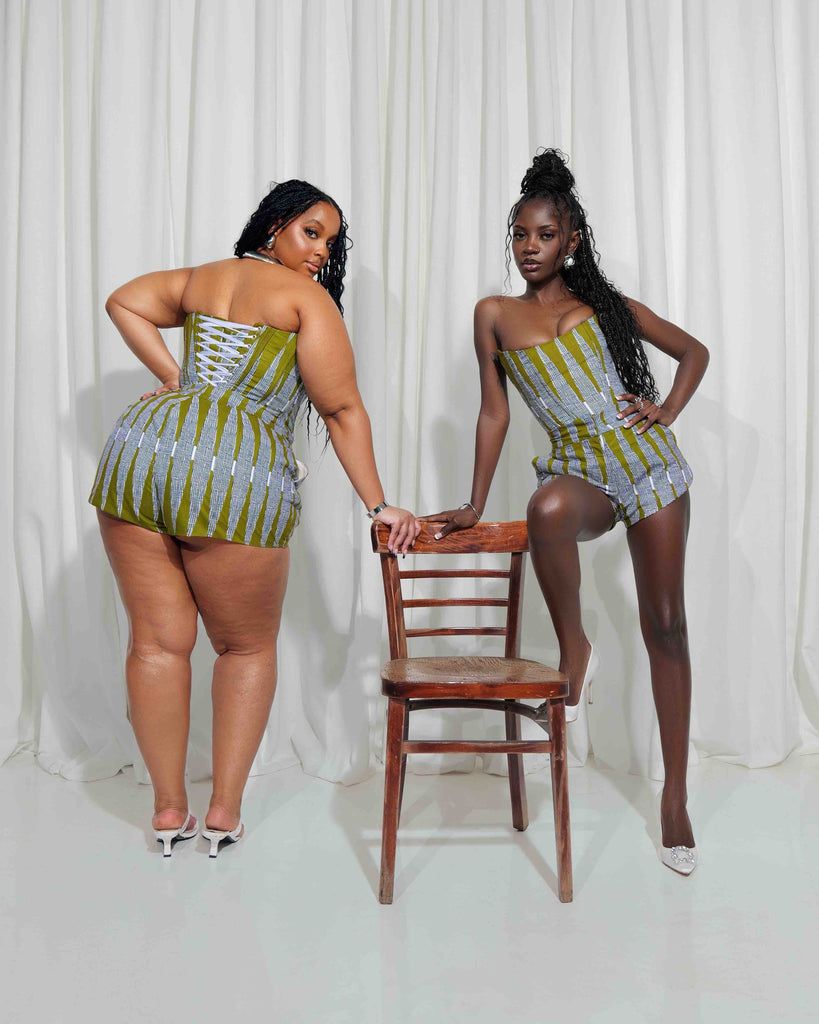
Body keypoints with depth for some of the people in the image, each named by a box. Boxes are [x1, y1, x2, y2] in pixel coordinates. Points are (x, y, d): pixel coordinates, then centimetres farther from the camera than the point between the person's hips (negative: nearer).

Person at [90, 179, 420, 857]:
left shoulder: (200, 278, 23)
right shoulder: (304, 295, 4)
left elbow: (123, 303, 29)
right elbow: (342, 409, 0)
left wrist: (173, 379, 19)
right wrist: (378, 505, 4)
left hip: (141, 446, 6)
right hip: (237, 475, -5)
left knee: (158, 642, 10)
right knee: (248, 647, 13)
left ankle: (169, 810, 20)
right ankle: (225, 810, 16)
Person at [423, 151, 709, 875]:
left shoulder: (603, 302, 8)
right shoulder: (496, 315, 7)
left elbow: (693, 350, 18)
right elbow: (494, 412, 8)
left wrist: (668, 411, 1)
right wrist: (476, 505, 5)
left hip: (648, 460, 1)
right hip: (578, 469, -1)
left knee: (664, 625, 0)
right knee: (547, 508, -41)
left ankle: (675, 795, 13)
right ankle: (575, 650, -17)